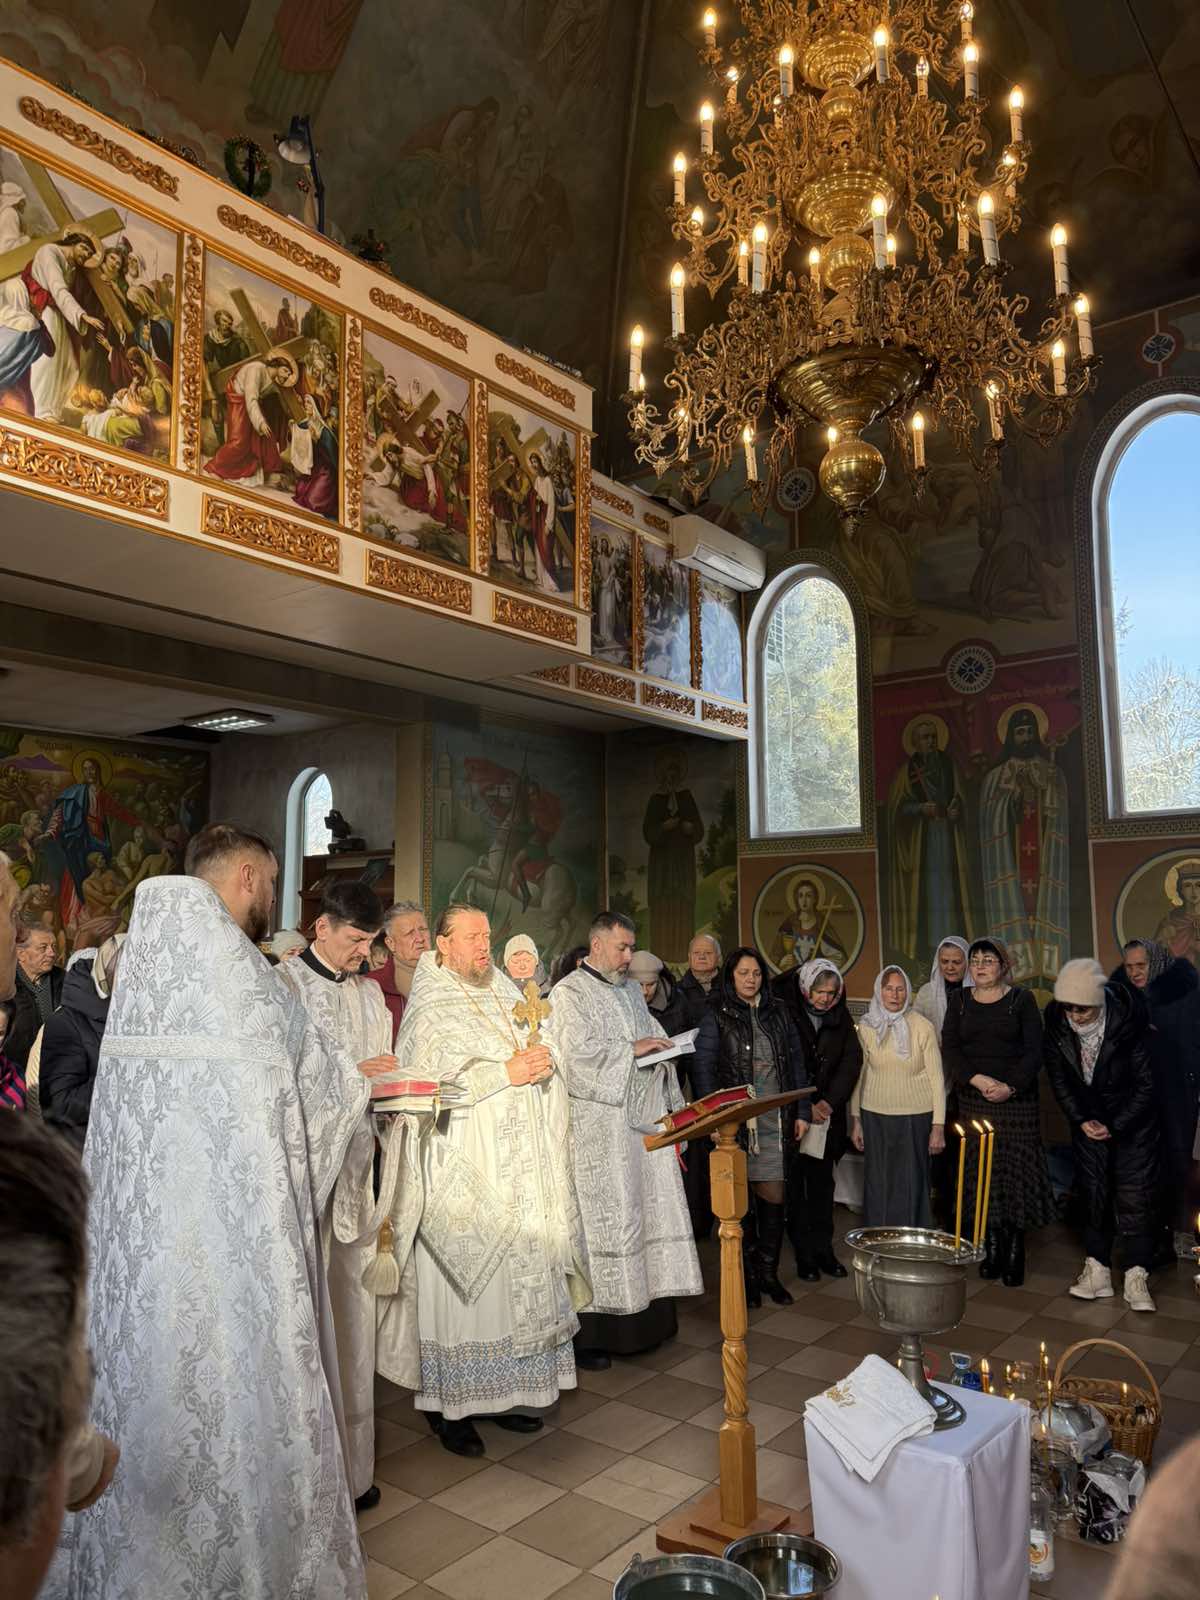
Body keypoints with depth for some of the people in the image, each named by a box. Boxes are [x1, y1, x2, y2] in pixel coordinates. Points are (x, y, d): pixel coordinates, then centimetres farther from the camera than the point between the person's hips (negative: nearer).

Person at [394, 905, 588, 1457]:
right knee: (466, 1283, -1)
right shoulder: (430, 1009, -6)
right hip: (463, 1172, -6)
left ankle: (502, 1392, 23)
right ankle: (449, 1405, 13)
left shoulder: (505, 998, 14)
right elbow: (431, 1081, -17)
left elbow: (546, 1051, 15)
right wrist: (506, 1073, -19)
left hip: (517, 1172, 6)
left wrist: (543, 1058, -8)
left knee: (517, 1275, 10)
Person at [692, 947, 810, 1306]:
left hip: (776, 1121, 3)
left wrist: (801, 1112, 8)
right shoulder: (717, 1017, 0)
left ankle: (769, 1273, 17)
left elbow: (796, 1064, 13)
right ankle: (747, 1275, 17)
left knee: (773, 1198, 3)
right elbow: (702, 1068, -4)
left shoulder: (778, 1014, 11)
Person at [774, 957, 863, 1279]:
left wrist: (829, 1101, -9)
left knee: (823, 1182, 8)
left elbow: (852, 1059, 2)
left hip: (827, 1112, 4)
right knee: (794, 1183, 1)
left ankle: (823, 1249, 16)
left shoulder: (841, 1016, 2)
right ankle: (803, 1253, 9)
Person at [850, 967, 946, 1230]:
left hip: (915, 1117, -2)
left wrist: (939, 1125, -7)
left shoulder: (922, 1027, -6)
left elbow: (936, 1077, -4)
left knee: (911, 1185, 2)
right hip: (875, 1116, 2)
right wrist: (855, 1120, 7)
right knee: (878, 1184, 7)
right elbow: (858, 1075, 7)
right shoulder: (866, 1027, 1)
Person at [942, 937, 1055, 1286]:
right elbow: (950, 1049, 1)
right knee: (981, 1172, 2)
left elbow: (1034, 1051, -4)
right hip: (973, 1100, 2)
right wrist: (977, 1079, -14)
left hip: (1016, 1098, -2)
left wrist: (1011, 1086, -17)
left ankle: (1015, 1256, 6)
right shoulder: (959, 1001, 8)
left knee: (1015, 1170, -3)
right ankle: (991, 1248, 11)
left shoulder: (1021, 999, 2)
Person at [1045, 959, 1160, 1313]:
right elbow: (1058, 1077, -3)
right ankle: (1097, 1272, 16)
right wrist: (1082, 1120, -9)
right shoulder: (1056, 1022, -17)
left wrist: (1115, 1127, -16)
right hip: (1087, 1119, 3)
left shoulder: (1129, 1021, -26)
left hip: (1132, 1120, -3)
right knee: (1092, 1191, 7)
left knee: (1135, 1194, -3)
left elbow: (1146, 1084, -17)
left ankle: (1136, 1279, 5)